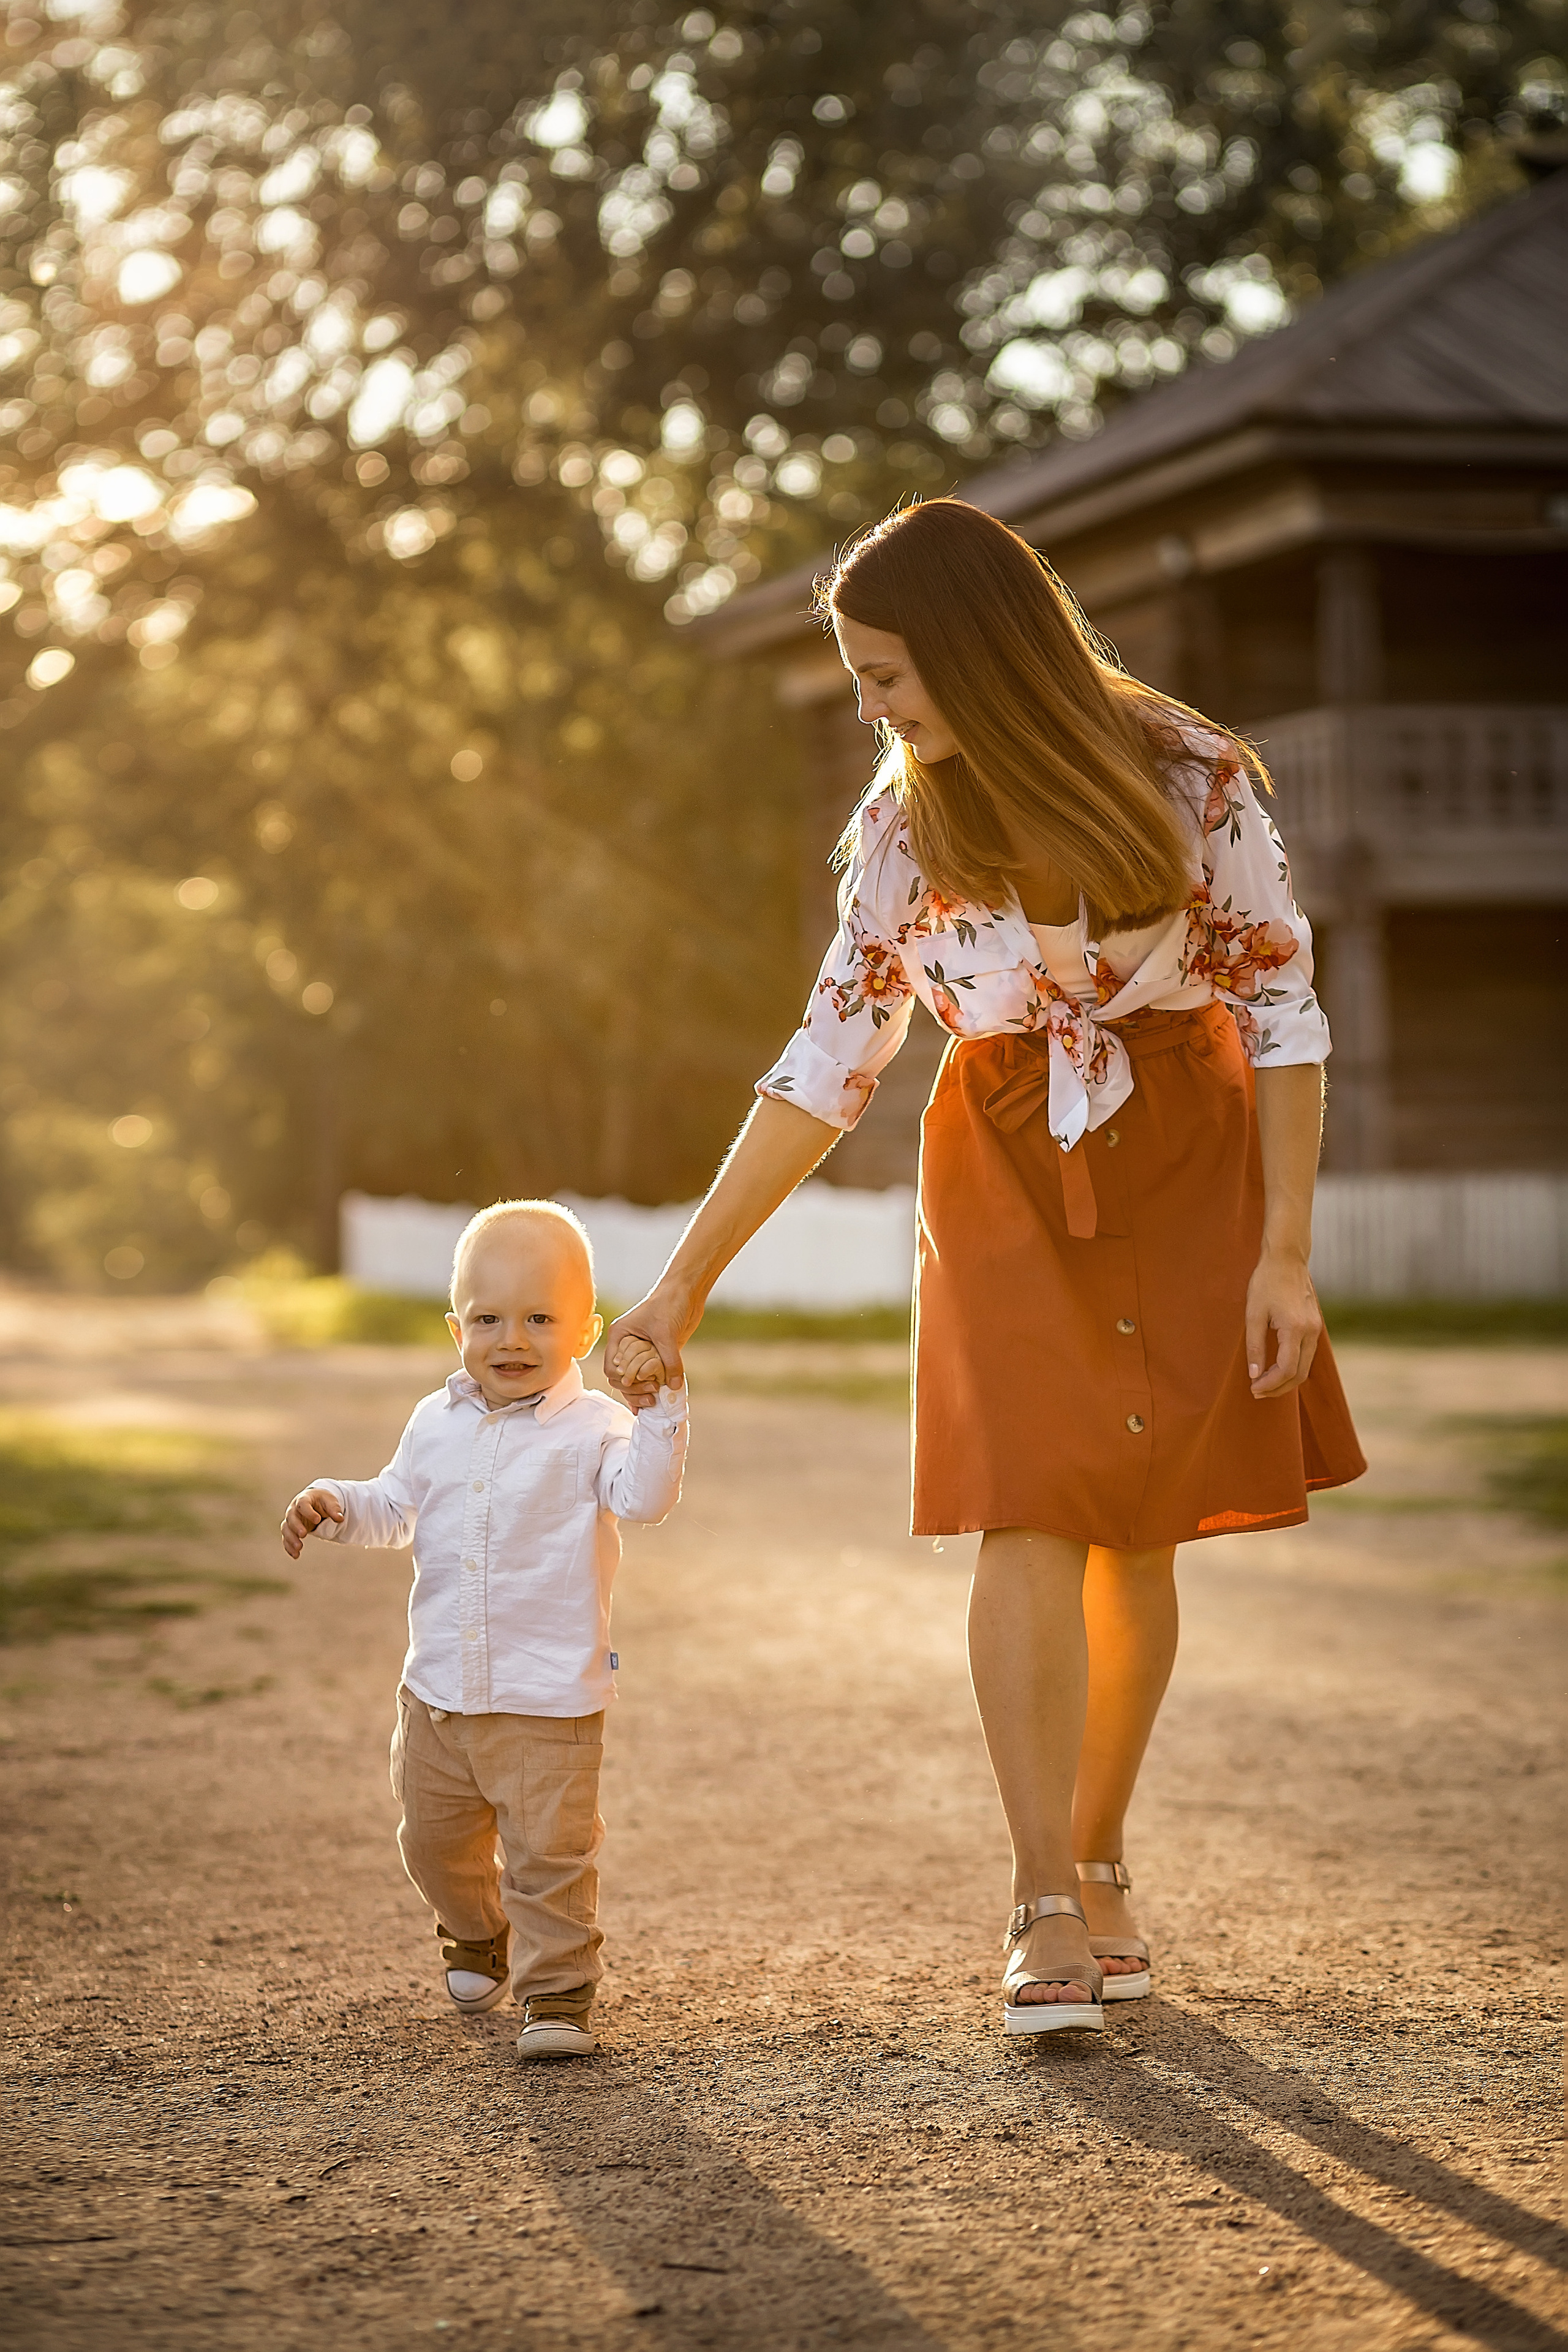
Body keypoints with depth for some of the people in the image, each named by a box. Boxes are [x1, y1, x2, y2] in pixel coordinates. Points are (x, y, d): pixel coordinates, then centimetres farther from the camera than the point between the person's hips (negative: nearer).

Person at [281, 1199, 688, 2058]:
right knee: (434, 1841, 18)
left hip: (549, 1700, -5)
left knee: (550, 1851, -5)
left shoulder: (590, 1429, -9)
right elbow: (395, 1507, 20)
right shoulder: (438, 1424, 7)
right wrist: (333, 1504, 1)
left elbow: (644, 1496, -26)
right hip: (438, 1690, 6)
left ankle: (558, 1991, 9)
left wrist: (660, 1406, -37)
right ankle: (478, 1936, 45)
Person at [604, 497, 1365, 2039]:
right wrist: (680, 1289, -5)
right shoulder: (905, 827, -9)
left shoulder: (1189, 781, -16)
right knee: (1030, 1521, -13)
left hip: (1188, 1169, -1)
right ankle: (1047, 1909, -8)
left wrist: (1284, 1253, -12)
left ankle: (1097, 1859, 20)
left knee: (1135, 1535, 1)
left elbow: (1282, 1011, -8)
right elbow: (832, 1061, -3)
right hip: (1006, 1173, 1)